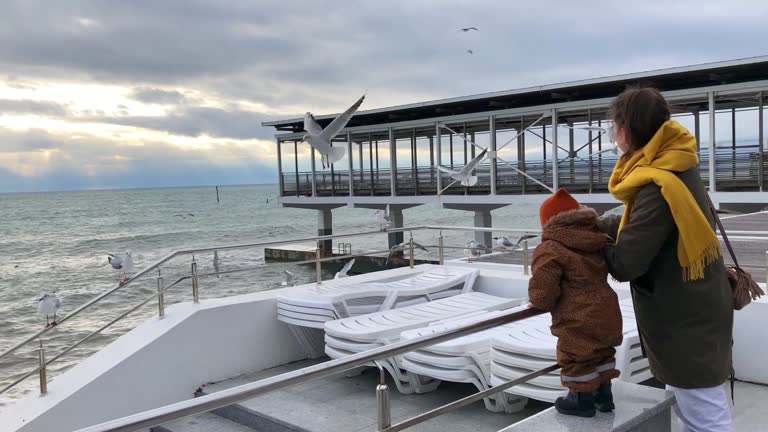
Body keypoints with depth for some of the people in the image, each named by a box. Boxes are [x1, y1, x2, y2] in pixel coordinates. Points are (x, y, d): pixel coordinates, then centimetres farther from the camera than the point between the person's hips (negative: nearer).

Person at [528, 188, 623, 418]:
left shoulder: (549, 250, -18)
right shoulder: (596, 242, 7)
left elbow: (543, 291, -23)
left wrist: (537, 302, 0)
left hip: (578, 321, -8)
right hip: (606, 314, 8)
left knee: (577, 359, 10)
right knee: (601, 354, 24)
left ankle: (583, 399, 23)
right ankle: (603, 394, 36)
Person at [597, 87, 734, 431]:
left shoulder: (658, 187, -27)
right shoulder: (676, 169, 4)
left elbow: (625, 263, -24)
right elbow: (640, 225, 11)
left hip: (684, 320, -10)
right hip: (691, 311, 10)